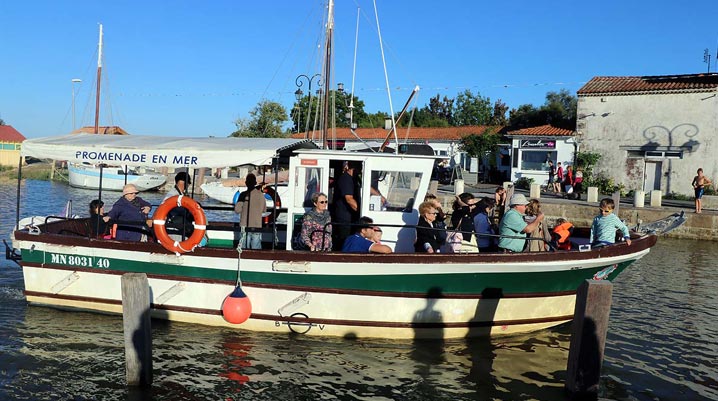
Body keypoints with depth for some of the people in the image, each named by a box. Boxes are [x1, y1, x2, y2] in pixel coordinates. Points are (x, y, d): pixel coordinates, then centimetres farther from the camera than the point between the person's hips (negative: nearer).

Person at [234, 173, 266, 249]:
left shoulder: (244, 194, -7)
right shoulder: (261, 195, 4)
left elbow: (237, 210, -8)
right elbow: (264, 209, 16)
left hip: (246, 226, -3)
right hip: (258, 226, 3)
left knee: (245, 249, 1)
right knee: (256, 251, 5)